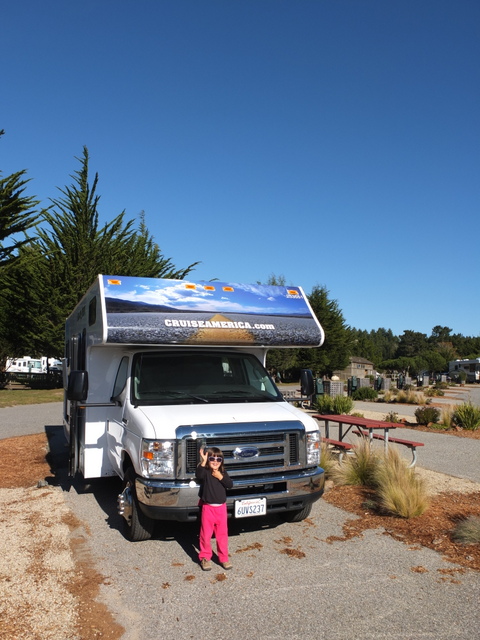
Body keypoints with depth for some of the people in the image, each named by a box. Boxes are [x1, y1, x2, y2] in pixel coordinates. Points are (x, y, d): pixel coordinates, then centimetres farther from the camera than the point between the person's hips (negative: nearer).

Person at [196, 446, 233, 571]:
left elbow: (230, 485, -6)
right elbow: (199, 475, -33)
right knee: (206, 534, 5)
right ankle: (205, 557, 21)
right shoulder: (205, 472, -10)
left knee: (222, 534, 11)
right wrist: (203, 462, -46)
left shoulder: (223, 473, 4)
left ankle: (223, 558, 23)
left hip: (221, 507, 3)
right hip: (208, 508, -3)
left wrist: (221, 477, -18)